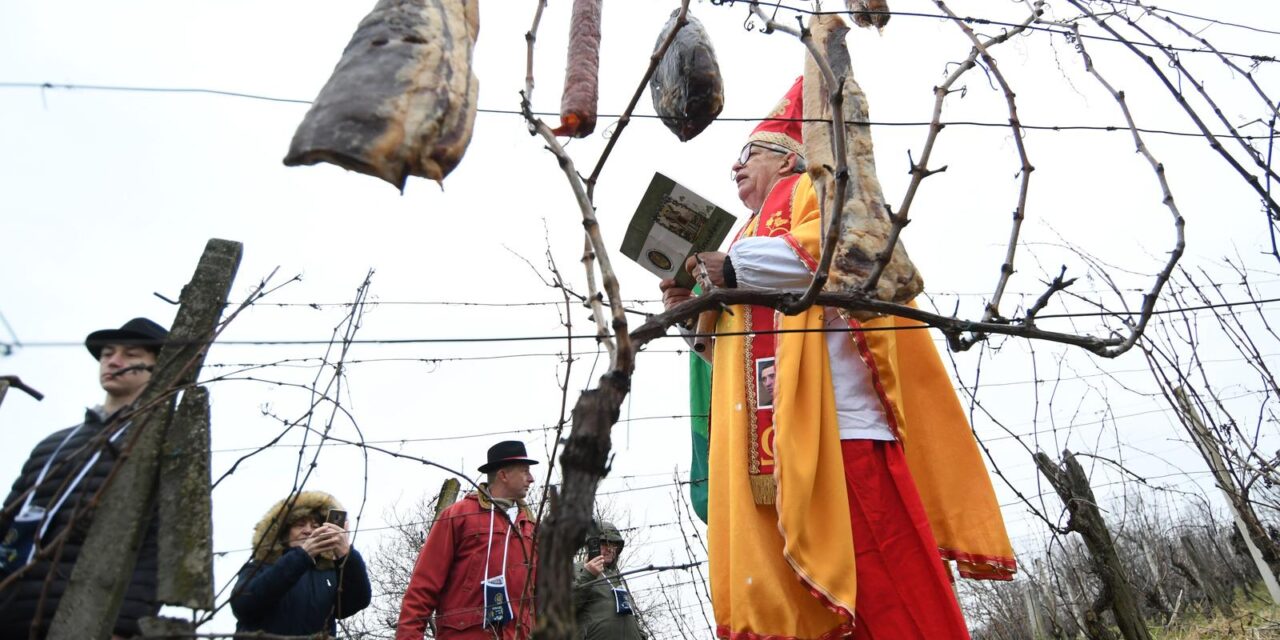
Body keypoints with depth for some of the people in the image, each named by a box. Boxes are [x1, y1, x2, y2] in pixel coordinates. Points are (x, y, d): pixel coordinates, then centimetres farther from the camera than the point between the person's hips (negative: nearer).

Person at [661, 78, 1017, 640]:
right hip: (766, 443, 8)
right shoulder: (749, 239, 31)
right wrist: (692, 309, 15)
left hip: (838, 423, -7)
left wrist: (733, 267, -6)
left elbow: (839, 247, -14)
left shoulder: (813, 190, 12)